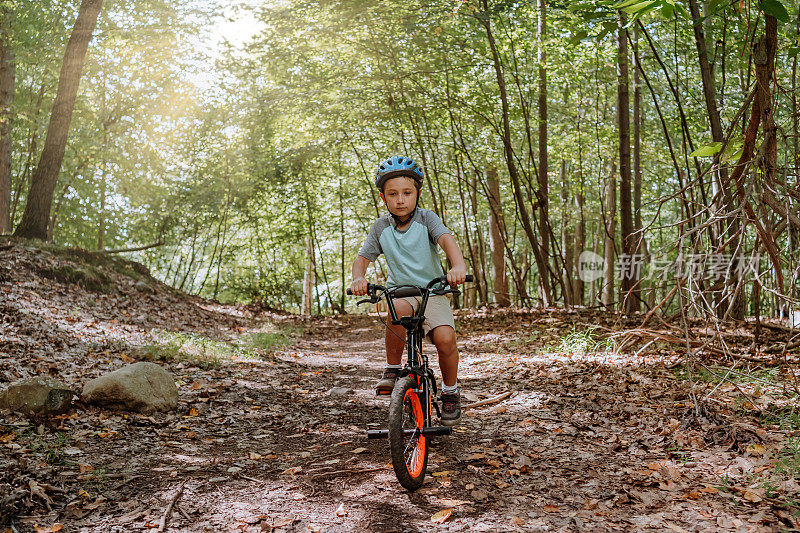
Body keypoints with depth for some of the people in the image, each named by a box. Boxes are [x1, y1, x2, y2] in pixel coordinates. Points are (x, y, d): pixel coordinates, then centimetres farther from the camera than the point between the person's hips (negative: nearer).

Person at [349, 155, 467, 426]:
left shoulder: (426, 218, -6)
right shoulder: (381, 227, 1)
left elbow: (447, 240, -23)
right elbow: (363, 257, 2)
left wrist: (458, 266, -44)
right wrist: (358, 278, -21)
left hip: (432, 291, -1)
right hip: (399, 291, 1)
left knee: (445, 338, -25)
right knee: (398, 310, -36)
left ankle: (450, 390, 4)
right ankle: (392, 369, -12)